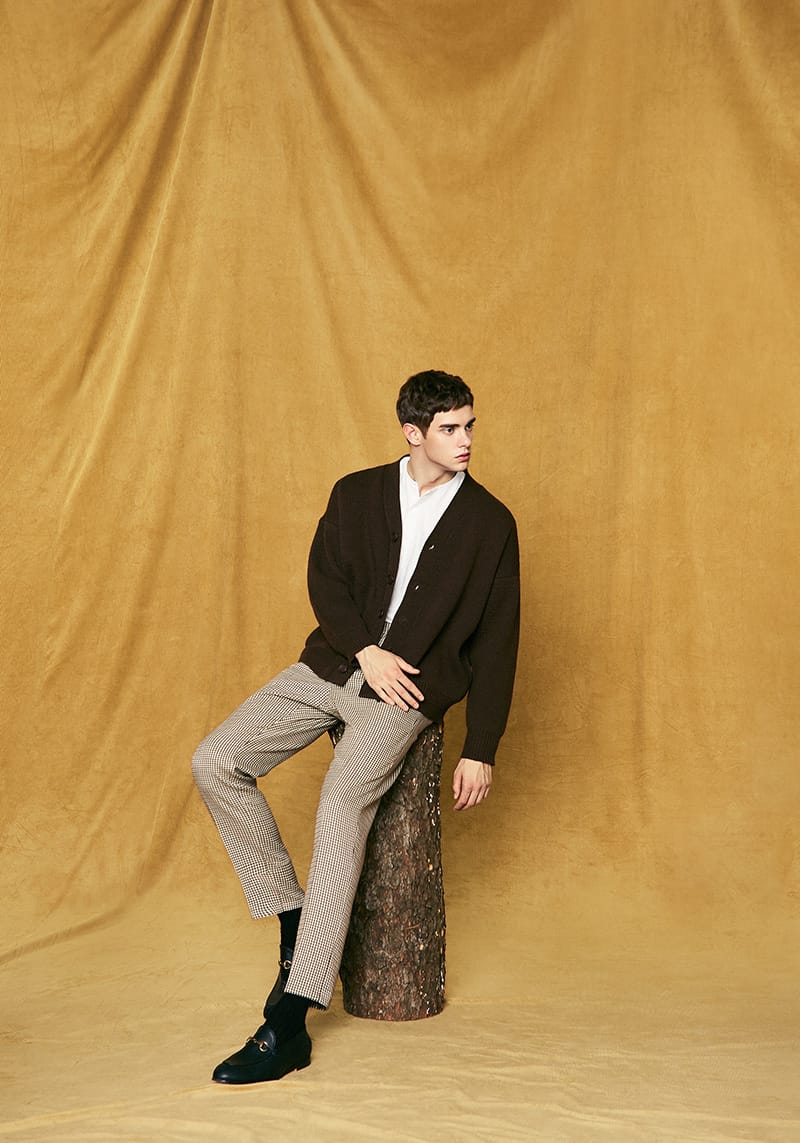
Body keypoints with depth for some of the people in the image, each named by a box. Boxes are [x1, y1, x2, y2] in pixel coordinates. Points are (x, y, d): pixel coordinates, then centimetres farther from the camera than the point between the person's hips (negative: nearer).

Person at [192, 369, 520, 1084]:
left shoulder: (491, 524, 2)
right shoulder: (357, 495, 9)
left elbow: (495, 644, 1)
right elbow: (325, 580, 3)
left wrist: (481, 751, -2)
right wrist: (365, 651, -15)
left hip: (408, 687, -4)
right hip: (333, 665, 4)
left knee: (341, 806, -27)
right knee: (215, 763, -15)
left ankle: (290, 1024, -25)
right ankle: (293, 925, -1)